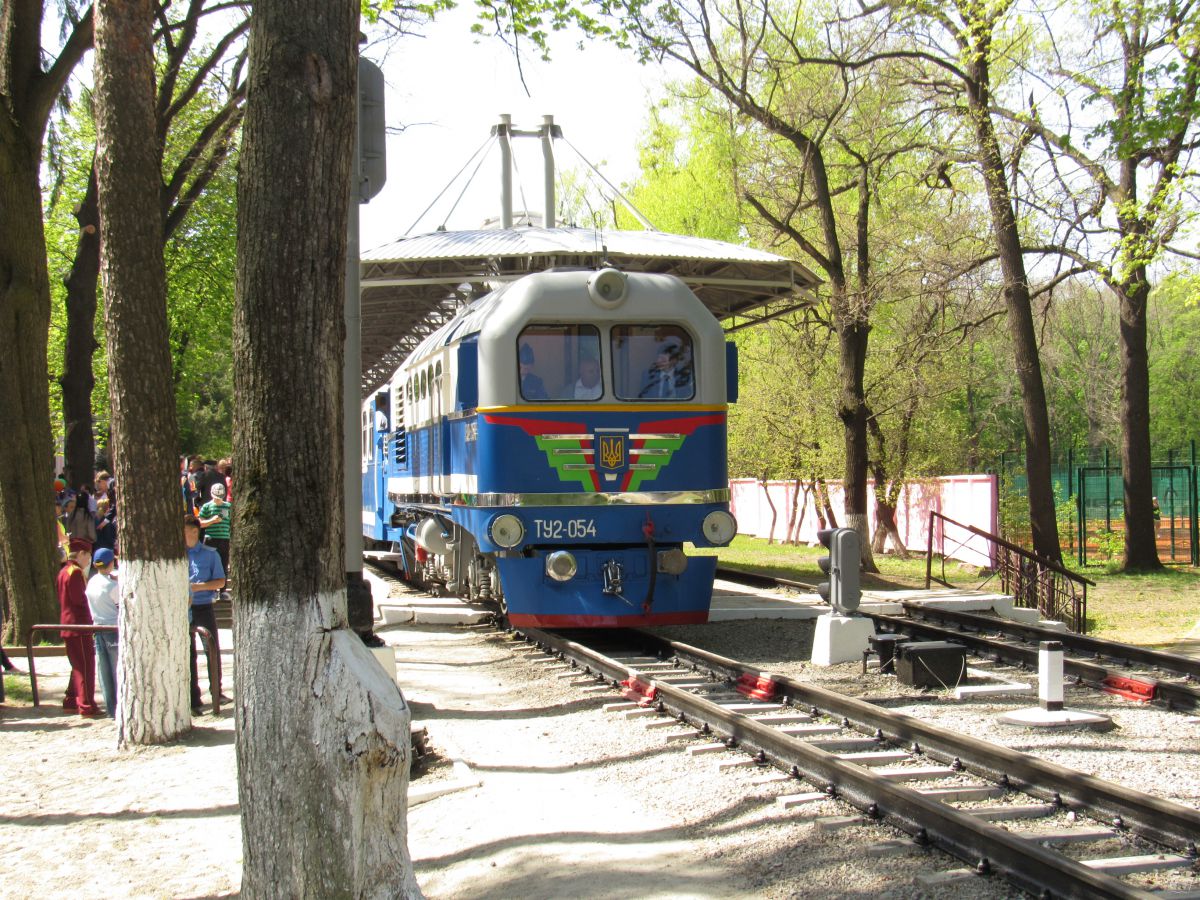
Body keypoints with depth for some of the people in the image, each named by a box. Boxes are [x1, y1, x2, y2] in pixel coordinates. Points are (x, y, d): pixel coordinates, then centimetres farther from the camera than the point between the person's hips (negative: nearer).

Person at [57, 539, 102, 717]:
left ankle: (71, 701, 24)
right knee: (86, 666, -7)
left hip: (67, 626, 10)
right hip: (79, 625, -10)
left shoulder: (63, 571, 16)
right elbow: (79, 599, -20)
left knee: (78, 665, 18)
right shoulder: (75, 572, -14)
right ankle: (87, 707, -7)